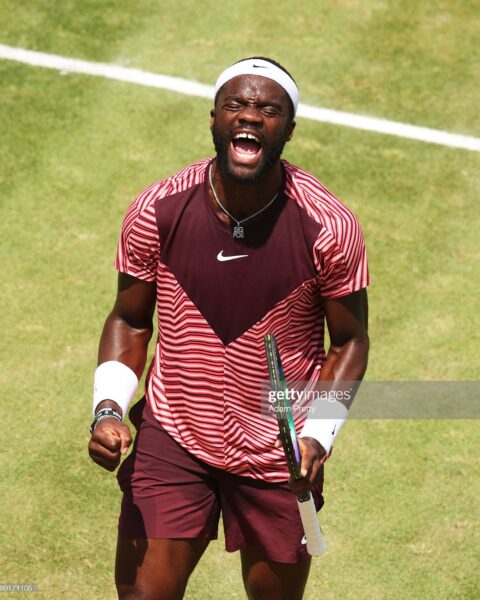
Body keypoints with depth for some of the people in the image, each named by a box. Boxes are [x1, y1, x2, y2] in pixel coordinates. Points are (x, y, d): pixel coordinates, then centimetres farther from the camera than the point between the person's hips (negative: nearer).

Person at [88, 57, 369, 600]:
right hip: (171, 439, 1)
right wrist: (108, 409, -11)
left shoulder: (330, 228, -14)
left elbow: (349, 341, -2)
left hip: (280, 456, 0)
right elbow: (129, 319, 4)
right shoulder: (157, 211, -10)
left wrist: (318, 438, -15)